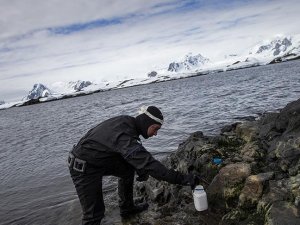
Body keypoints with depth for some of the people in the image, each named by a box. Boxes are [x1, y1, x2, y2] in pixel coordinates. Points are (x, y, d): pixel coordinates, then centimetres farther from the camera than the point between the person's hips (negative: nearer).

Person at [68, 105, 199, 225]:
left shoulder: (127, 122, -4)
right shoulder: (124, 135, -32)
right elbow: (148, 163, -38)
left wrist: (141, 170, 2)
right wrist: (181, 179, -36)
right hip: (84, 168, -9)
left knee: (128, 169, 16)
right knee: (94, 212, -10)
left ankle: (127, 209, 30)